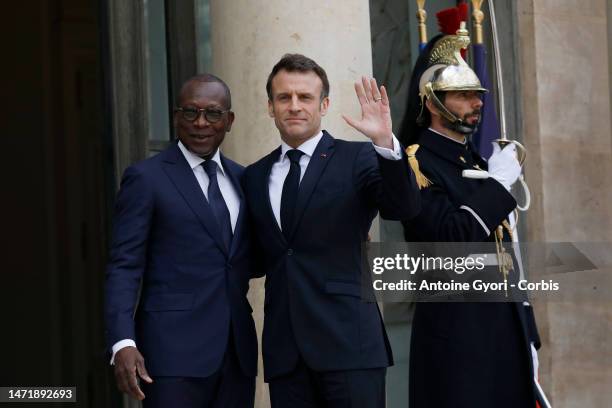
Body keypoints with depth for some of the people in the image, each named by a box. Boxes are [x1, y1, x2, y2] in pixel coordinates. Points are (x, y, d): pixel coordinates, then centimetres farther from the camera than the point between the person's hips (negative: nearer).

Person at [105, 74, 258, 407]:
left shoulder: (241, 178, 15)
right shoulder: (146, 177, -2)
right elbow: (124, 267, -6)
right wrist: (123, 343, -18)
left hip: (237, 349, 5)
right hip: (174, 349, -5)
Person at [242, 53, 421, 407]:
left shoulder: (357, 159, 2)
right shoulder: (255, 176, 16)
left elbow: (405, 207, -14)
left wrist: (386, 143, -26)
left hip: (348, 342, -4)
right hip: (284, 349, 4)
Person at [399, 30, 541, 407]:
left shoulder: (479, 161, 16)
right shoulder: (418, 162, -9)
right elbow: (448, 240, -24)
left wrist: (526, 333, 17)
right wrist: (497, 182, -14)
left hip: (507, 329, 8)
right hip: (458, 337, -8)